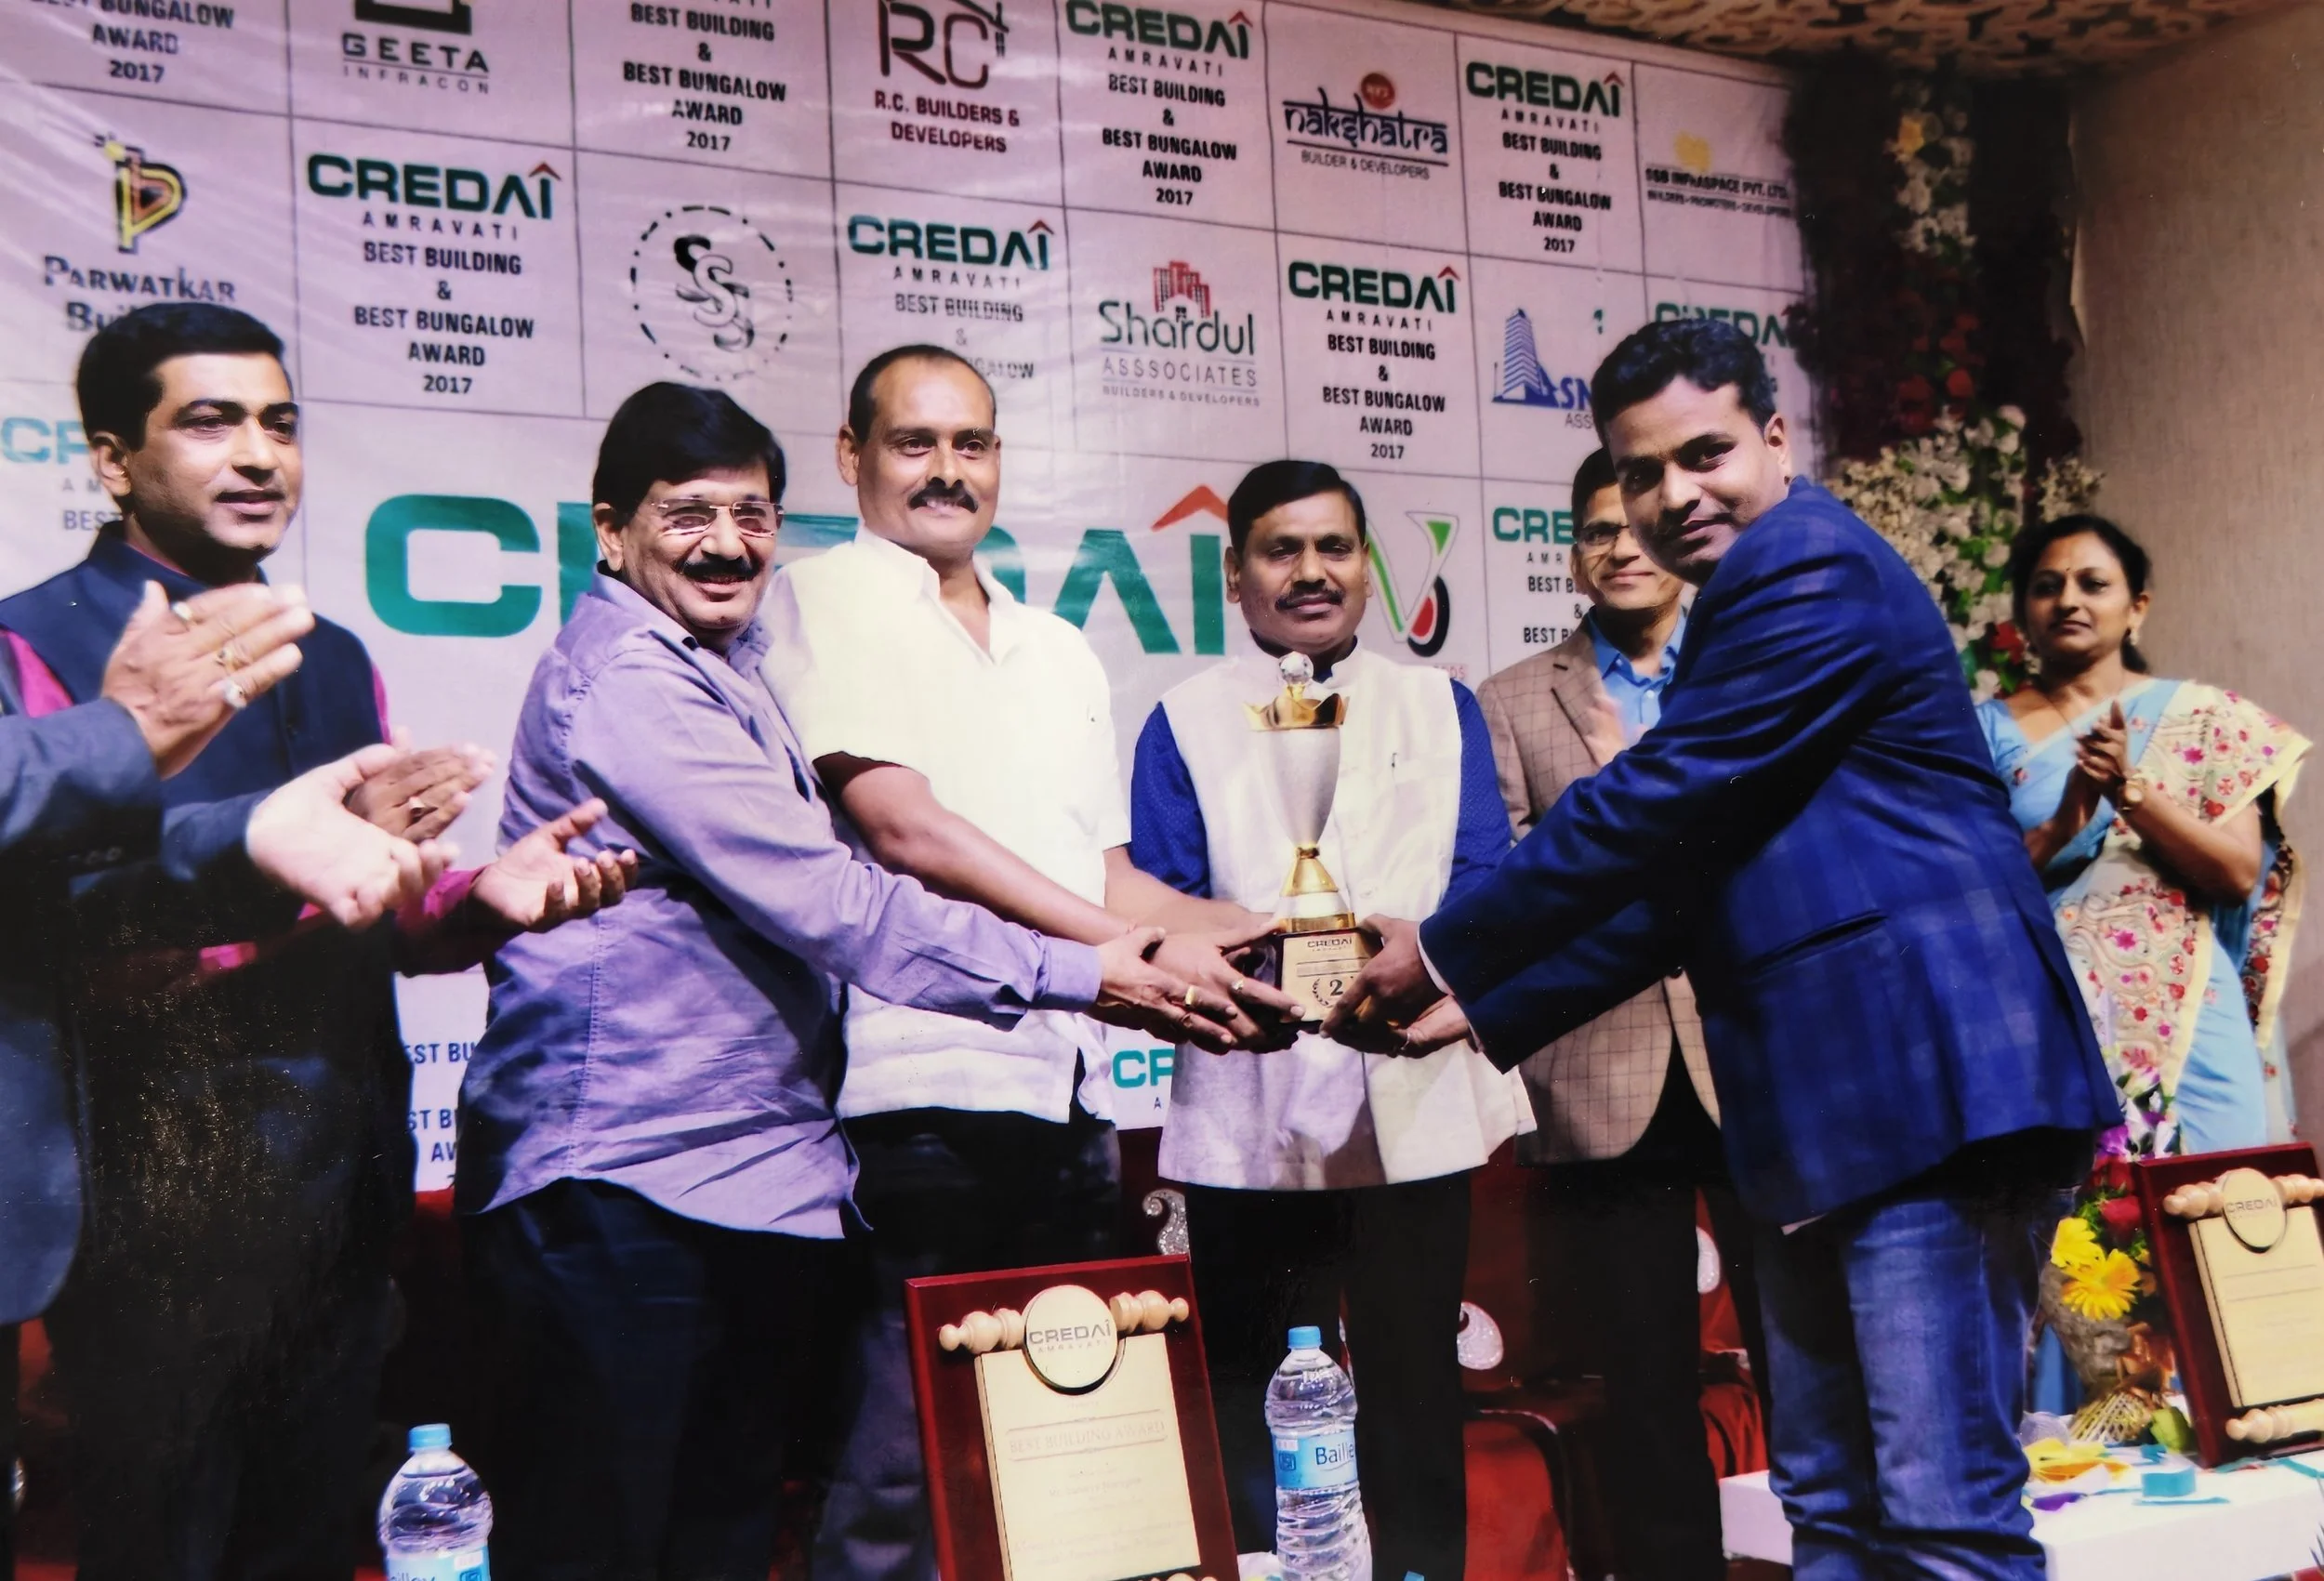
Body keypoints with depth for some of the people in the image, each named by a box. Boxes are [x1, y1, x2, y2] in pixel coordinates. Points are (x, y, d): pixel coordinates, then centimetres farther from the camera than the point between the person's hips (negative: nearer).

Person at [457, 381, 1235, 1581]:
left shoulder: (724, 673, 21)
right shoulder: (625, 677, -11)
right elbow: (822, 899, -17)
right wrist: (1070, 974, -13)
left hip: (753, 1184, 10)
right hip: (624, 1183, -10)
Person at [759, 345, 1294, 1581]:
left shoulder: (1060, 651, 22)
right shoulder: (825, 602, 1)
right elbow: (906, 831, -11)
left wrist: (1241, 928, 2)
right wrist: (1135, 953, -15)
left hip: (1067, 1095, 7)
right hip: (917, 1091, -6)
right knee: (901, 1471, -5)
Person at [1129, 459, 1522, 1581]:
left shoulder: (1440, 707, 14)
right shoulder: (1184, 722, 9)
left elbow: (1483, 888, 2)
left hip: (1414, 1103, 1)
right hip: (1247, 1111, -1)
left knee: (1416, 1394, 6)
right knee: (1250, 1403, 4)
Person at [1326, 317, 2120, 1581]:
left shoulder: (1811, 570, -9)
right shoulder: (1748, 607, 22)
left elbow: (1652, 806, -14)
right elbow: (1682, 885, 22)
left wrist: (1445, 953, -5)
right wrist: (1489, 1010, 17)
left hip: (1919, 1075, -11)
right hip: (1826, 1100, 11)